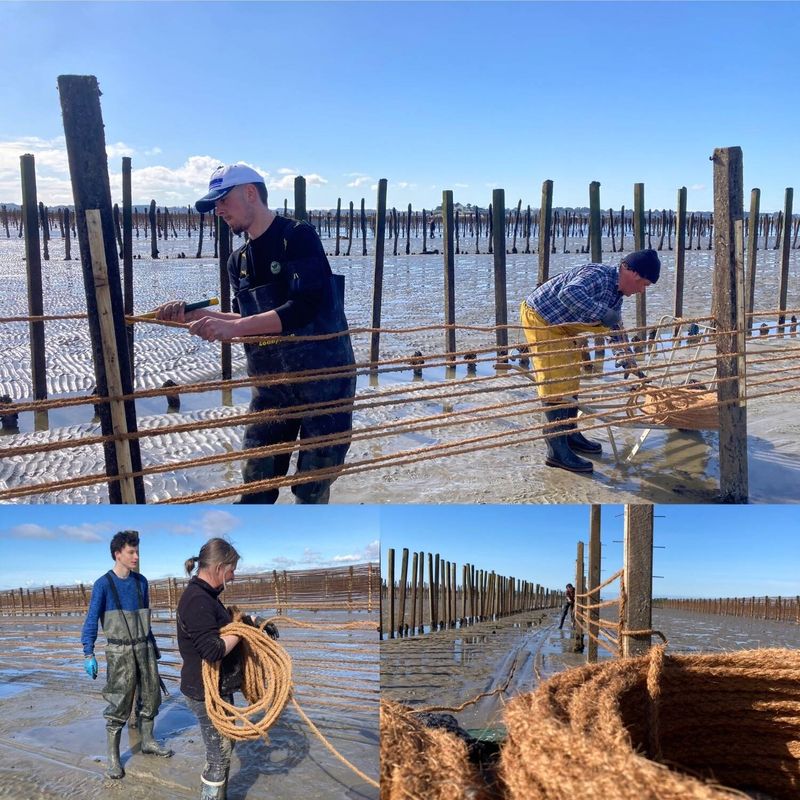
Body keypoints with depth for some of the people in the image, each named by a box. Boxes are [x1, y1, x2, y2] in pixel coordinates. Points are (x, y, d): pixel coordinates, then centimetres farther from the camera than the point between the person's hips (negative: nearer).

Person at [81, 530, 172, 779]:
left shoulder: (141, 581, 5)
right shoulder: (103, 584, -10)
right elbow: (91, 620, -11)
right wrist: (89, 654, -19)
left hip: (144, 648, 5)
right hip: (120, 651, -5)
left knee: (151, 697, 11)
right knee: (119, 704, -2)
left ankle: (148, 742, 28)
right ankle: (113, 757, 9)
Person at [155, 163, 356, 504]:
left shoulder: (299, 237, -13)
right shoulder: (239, 261, 9)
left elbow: (305, 307, -26)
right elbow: (249, 321, 9)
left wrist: (233, 328, -31)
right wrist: (194, 314, -4)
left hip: (326, 378, -6)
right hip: (271, 385, 7)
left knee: (311, 489, 2)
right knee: (256, 484, 9)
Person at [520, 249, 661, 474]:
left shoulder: (616, 292, 5)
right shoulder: (598, 276, -27)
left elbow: (615, 328, 18)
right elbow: (568, 293, -46)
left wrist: (627, 357, 13)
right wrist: (602, 313, -43)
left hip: (561, 327, 10)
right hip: (540, 319, -10)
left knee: (571, 379, 17)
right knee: (557, 383, -12)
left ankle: (570, 434, 31)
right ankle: (557, 451, -10)